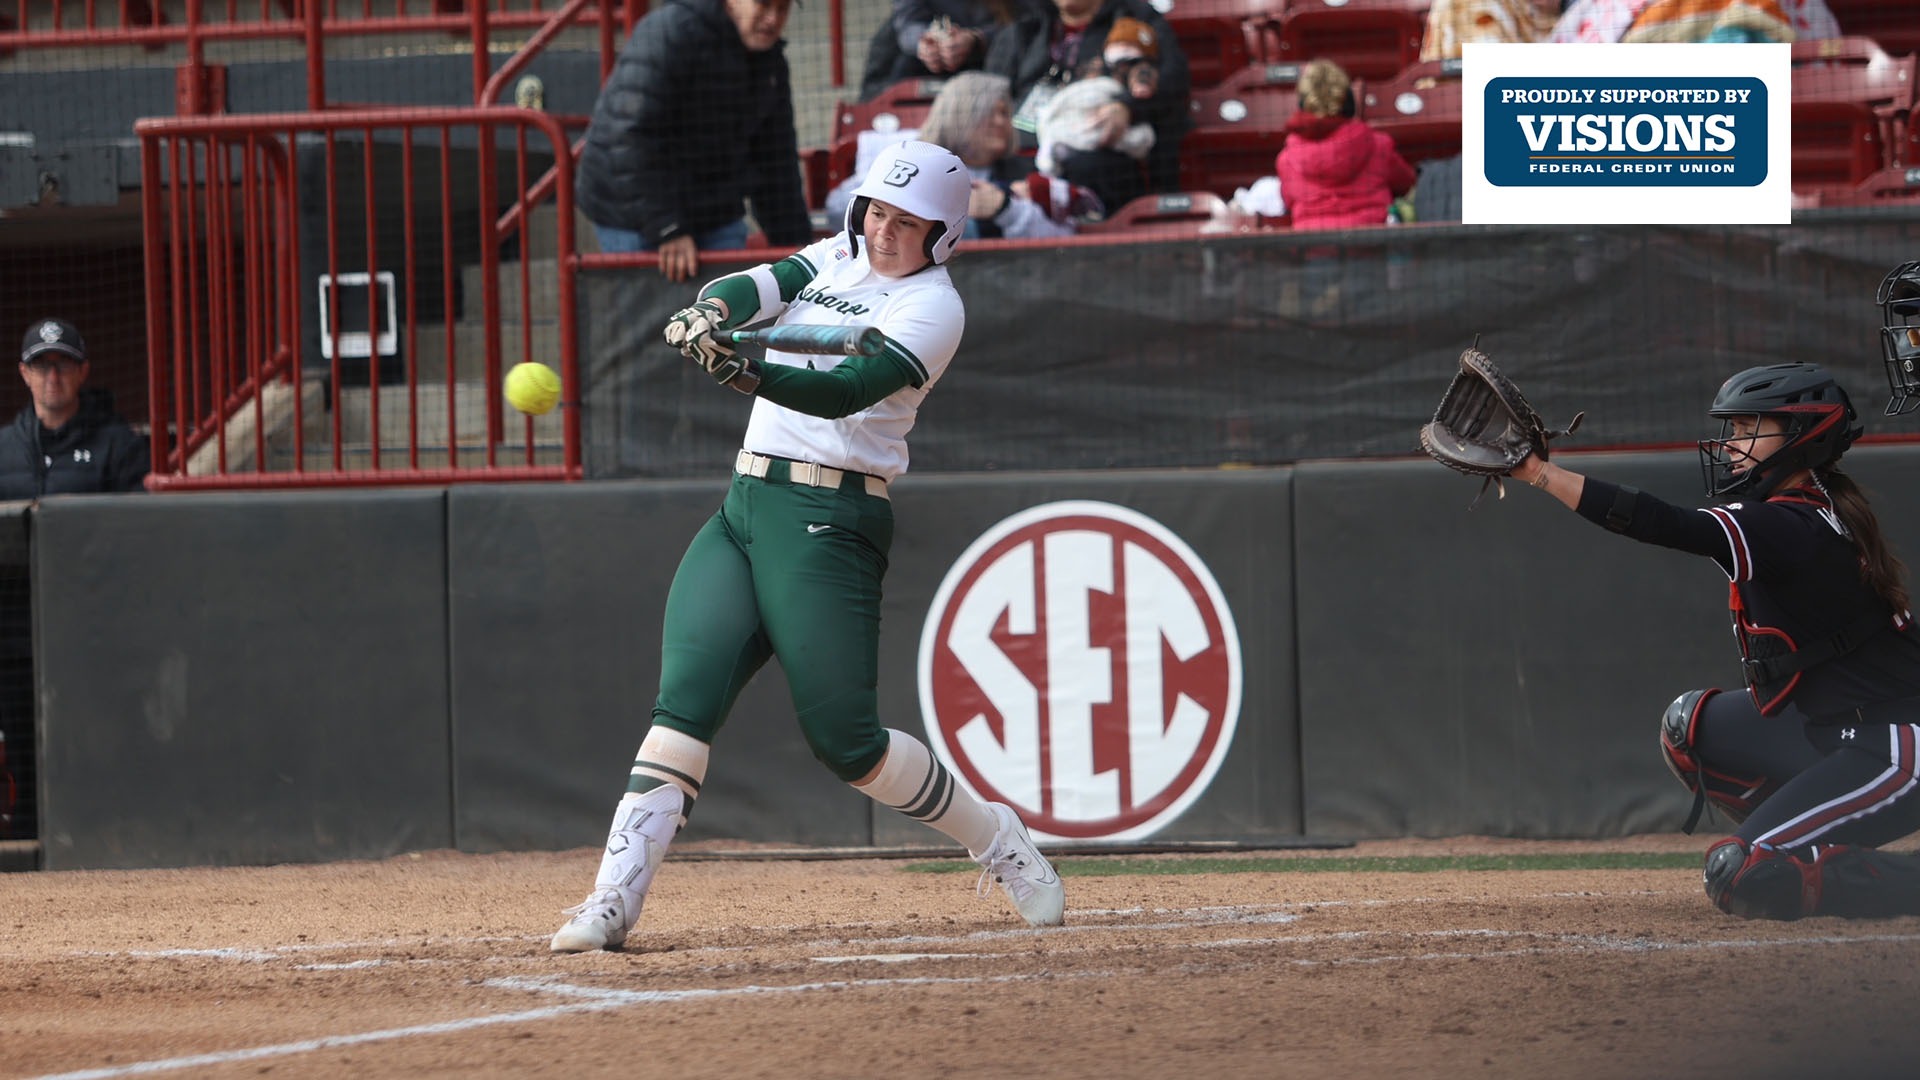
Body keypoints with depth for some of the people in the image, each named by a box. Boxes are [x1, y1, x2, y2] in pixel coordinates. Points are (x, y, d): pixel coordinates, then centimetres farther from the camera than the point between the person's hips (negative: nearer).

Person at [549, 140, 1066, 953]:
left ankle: (995, 838, 16)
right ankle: (613, 900, -19)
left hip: (828, 523, -6)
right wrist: (713, 310, -28)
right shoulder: (834, 259, 15)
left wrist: (747, 375, -37)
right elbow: (760, 285, -4)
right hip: (743, 507, 6)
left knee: (844, 740, -7)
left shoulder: (933, 307, -5)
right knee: (684, 701, -12)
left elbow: (847, 390, -20)